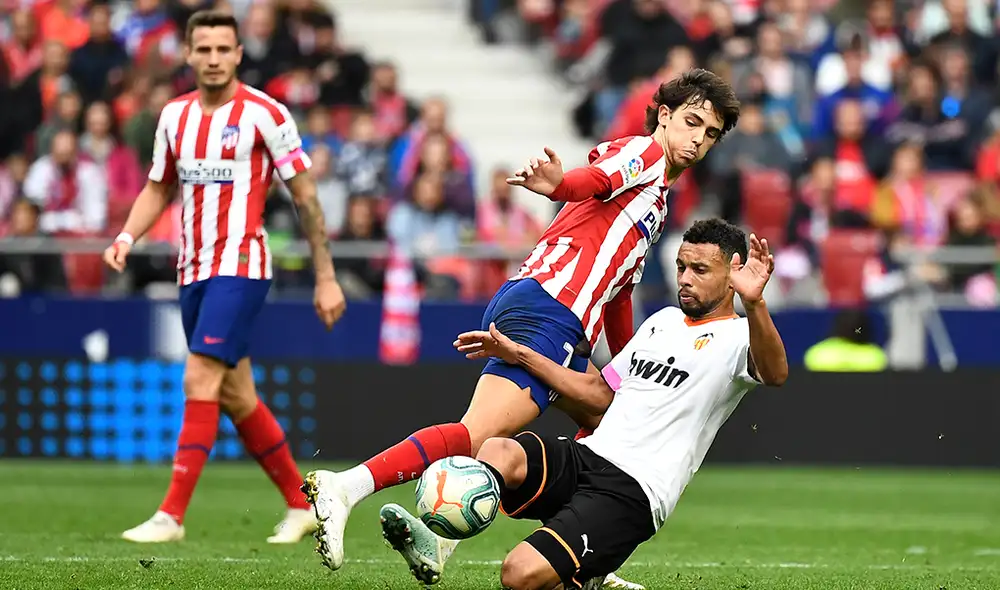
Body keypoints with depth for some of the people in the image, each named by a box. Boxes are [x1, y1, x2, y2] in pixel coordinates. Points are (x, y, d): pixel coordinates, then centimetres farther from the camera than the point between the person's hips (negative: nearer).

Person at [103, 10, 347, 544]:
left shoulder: (264, 114, -8)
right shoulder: (175, 115, 9)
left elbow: (305, 197, -3)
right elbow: (159, 188, 20)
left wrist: (326, 277, -3)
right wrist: (127, 236, 1)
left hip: (240, 265, -7)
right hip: (192, 270, 7)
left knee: (200, 381, -17)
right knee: (235, 397, 10)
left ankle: (172, 515, -16)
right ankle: (302, 504, 24)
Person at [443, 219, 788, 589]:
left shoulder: (736, 337, 0)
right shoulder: (663, 320, 25)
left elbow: (774, 373, -25)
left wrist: (754, 303, -44)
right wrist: (521, 356, 25)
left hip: (631, 490, -6)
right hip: (584, 455, 6)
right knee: (497, 452, -29)